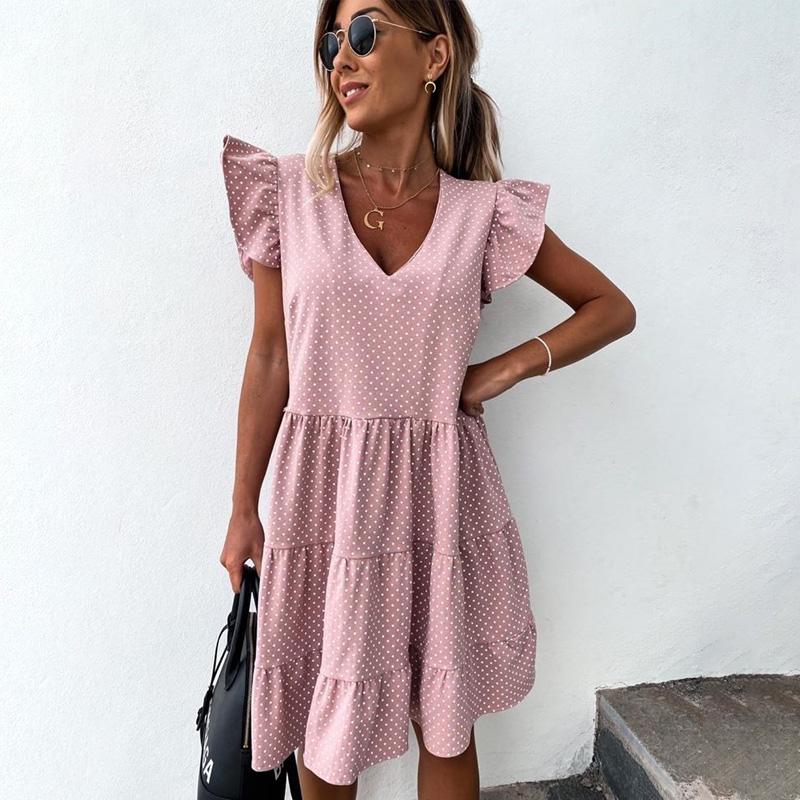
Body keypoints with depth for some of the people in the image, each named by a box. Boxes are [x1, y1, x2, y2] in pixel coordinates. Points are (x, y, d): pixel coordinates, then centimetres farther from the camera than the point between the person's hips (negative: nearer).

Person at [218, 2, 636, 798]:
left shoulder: (484, 210, -1)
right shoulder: (290, 191, -1)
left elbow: (613, 308, 9)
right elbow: (269, 358, 0)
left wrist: (510, 366, -6)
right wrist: (243, 510, 2)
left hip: (439, 492, 1)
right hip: (325, 492, 0)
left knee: (446, 721, 18)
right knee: (327, 724, 17)